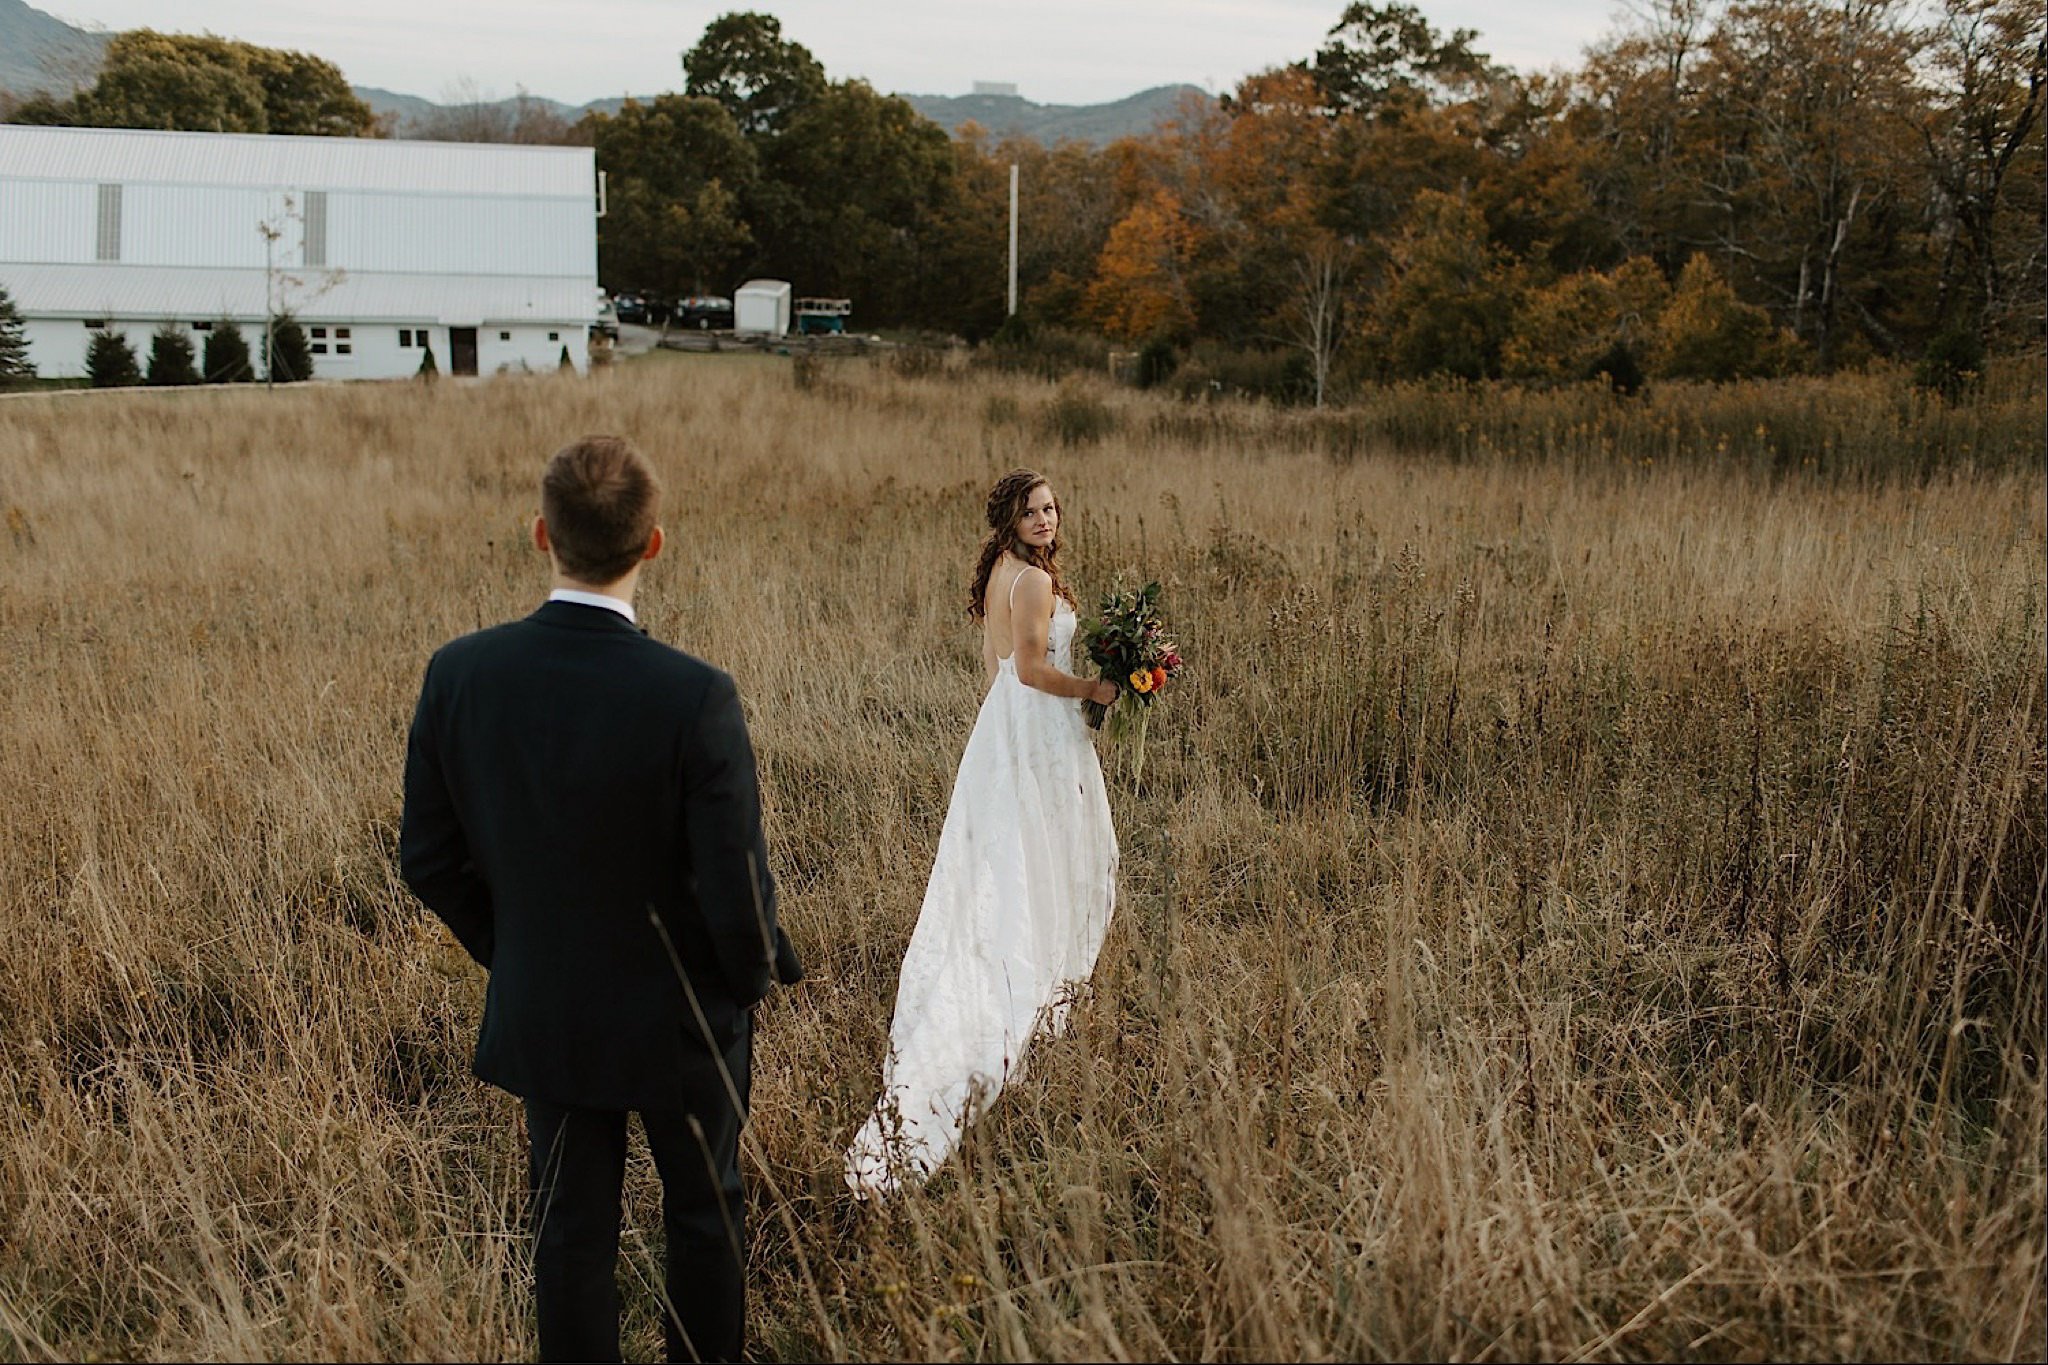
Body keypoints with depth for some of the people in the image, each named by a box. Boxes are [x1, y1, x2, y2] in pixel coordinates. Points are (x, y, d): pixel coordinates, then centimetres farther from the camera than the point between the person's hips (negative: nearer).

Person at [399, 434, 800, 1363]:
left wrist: (512, 951, 12)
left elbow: (429, 859, -5)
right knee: (703, 1216, 21)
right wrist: (754, 974, 0)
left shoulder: (458, 675, -16)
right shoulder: (695, 699, -28)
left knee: (570, 1233, 18)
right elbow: (735, 891, -23)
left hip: (541, 1015, 3)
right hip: (679, 1016, -3)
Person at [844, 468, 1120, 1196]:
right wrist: (1098, 690, -13)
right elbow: (1031, 668, -23)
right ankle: (1033, 1006, 8)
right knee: (1040, 870, 0)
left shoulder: (999, 574, 11)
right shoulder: (1034, 580, -18)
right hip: (1039, 735, -9)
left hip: (1002, 725, 9)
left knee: (999, 873, 15)